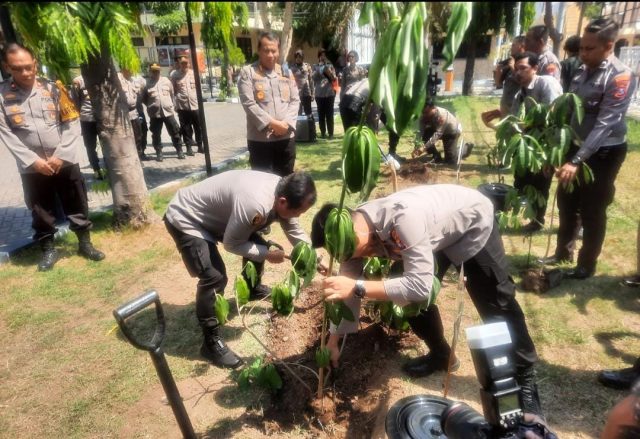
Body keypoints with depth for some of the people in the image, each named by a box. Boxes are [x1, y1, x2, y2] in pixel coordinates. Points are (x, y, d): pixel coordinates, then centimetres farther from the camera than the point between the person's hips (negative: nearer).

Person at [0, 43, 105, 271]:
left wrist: (60, 156, -11)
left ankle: (85, 244, 25)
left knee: (77, 206, 10)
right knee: (41, 212, 12)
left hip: (65, 162, 0)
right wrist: (33, 161, -13)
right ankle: (48, 249, 28)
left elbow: (72, 124, -3)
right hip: (31, 167, 0)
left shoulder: (53, 88, 0)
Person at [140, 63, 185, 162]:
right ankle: (159, 153, 14)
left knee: (175, 132, 3)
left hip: (168, 111, 1)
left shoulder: (166, 81, 7)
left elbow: (172, 94, 14)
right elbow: (143, 99, 6)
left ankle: (179, 151, 13)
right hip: (155, 114, -1)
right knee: (156, 135, 4)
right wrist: (152, 106, 4)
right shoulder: (147, 83, 1)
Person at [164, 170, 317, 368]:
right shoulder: (254, 205, -39)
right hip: (186, 218, -9)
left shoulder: (283, 192, -11)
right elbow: (231, 243, -25)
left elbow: (295, 232, 4)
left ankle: (252, 289, 42)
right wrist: (266, 254, -18)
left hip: (214, 213, 9)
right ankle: (211, 343, -3)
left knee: (257, 245, 14)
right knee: (214, 277, -20)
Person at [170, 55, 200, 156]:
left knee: (198, 126, 5)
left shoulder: (193, 73, 7)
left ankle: (200, 146, 18)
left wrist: (198, 98, 12)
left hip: (194, 104, 2)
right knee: (186, 127, 3)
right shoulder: (174, 75, 0)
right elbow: (172, 90, 4)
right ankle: (189, 147, 11)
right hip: (182, 105, -2)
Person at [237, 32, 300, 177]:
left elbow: (295, 100, 8)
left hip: (286, 137, 4)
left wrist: (287, 123, -9)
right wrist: (272, 123, -16)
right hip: (260, 138, -4)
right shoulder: (248, 72, -1)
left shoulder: (286, 73, 13)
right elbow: (249, 104, -10)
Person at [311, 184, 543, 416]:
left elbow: (420, 285, -46)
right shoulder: (353, 231, -19)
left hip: (473, 221, -6)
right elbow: (344, 290, -9)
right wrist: (332, 343, -5)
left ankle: (525, 378, 16)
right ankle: (441, 355, 23)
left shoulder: (402, 217, -43)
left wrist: (358, 287, -47)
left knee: (497, 303, -3)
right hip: (439, 230, 6)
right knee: (411, 297, -1)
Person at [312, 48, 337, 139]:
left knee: (329, 114, -2)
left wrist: (330, 73, -15)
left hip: (329, 93, -1)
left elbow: (334, 78, 3)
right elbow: (313, 77, -3)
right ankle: (322, 132, 12)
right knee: (321, 114, 4)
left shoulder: (330, 66, 8)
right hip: (319, 94, 1)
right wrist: (319, 69, -12)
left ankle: (330, 133, 1)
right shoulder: (315, 66, 9)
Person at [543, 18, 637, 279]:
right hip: (576, 147, 7)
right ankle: (563, 252, 35)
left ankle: (586, 266, 21)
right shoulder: (582, 71, 4)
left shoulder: (620, 77, -18)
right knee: (567, 205, 16)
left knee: (592, 212, 4)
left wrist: (576, 161, -32)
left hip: (603, 153, -7)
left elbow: (604, 125, -25)